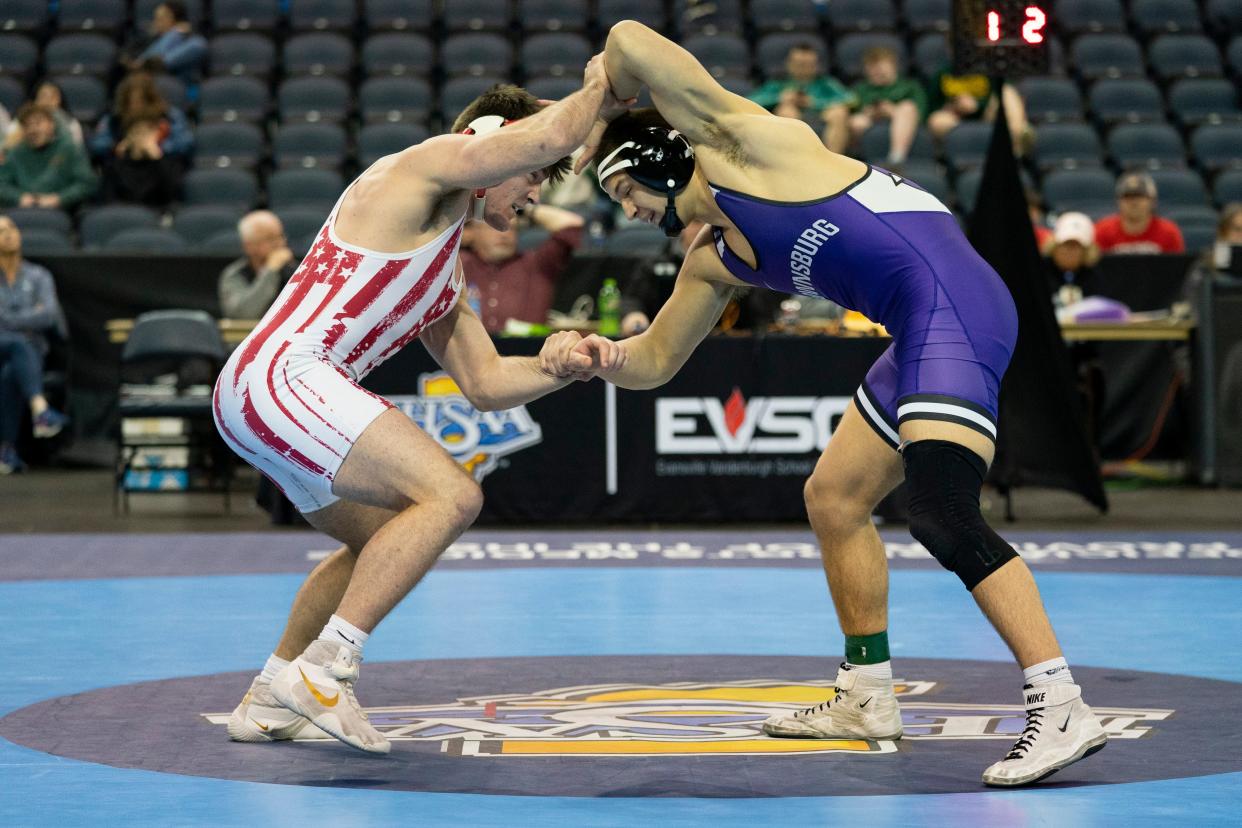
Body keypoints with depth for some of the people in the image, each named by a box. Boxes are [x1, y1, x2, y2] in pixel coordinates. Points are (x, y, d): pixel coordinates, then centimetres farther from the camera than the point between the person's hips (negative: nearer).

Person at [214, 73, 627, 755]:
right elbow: (551, 134, -12)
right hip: (284, 375, -11)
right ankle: (321, 669, -19)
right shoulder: (428, 164, 1)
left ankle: (267, 704, 27)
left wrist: (568, 366, 12)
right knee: (451, 496, -18)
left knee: (384, 541, 27)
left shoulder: (445, 273, 29)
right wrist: (597, 89, 8)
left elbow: (485, 384, 26)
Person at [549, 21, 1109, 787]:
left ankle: (1062, 708, -27)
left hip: (954, 305, -11)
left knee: (942, 516, -22)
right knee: (834, 499, 19)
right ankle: (867, 701, 30)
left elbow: (631, 43, -9)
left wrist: (597, 120, 10)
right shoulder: (715, 261, 25)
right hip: (921, 339, 11)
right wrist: (594, 355, 11)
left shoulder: (736, 139, 0)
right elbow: (655, 360, 32)